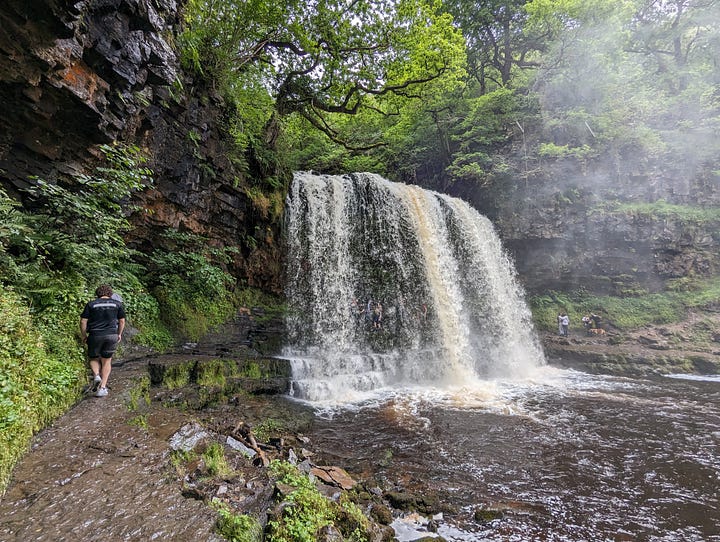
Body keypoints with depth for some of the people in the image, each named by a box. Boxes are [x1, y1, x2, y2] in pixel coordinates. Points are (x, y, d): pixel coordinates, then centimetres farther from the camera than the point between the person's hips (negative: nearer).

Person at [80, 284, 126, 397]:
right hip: (112, 335, 1)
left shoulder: (91, 304, 3)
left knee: (93, 358, 20)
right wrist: (119, 334, 20)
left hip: (95, 335, -1)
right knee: (106, 361, 11)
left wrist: (83, 335, 11)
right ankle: (103, 387, 6)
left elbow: (83, 321, 0)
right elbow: (122, 321, 8)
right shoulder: (117, 304, 6)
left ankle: (96, 375, -6)